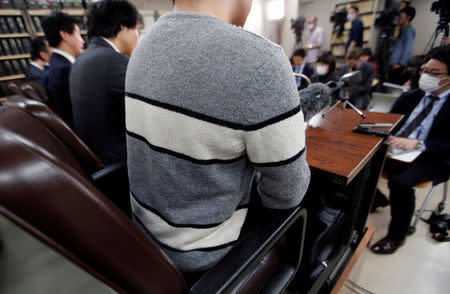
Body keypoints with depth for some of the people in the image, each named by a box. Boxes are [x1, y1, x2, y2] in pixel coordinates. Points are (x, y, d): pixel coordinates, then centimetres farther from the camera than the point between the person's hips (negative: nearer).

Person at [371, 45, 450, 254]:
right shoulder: (410, 97, 14)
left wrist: (417, 143, -26)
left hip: (430, 158, -4)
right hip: (395, 148, 5)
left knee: (399, 181, -32)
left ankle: (396, 237, -8)